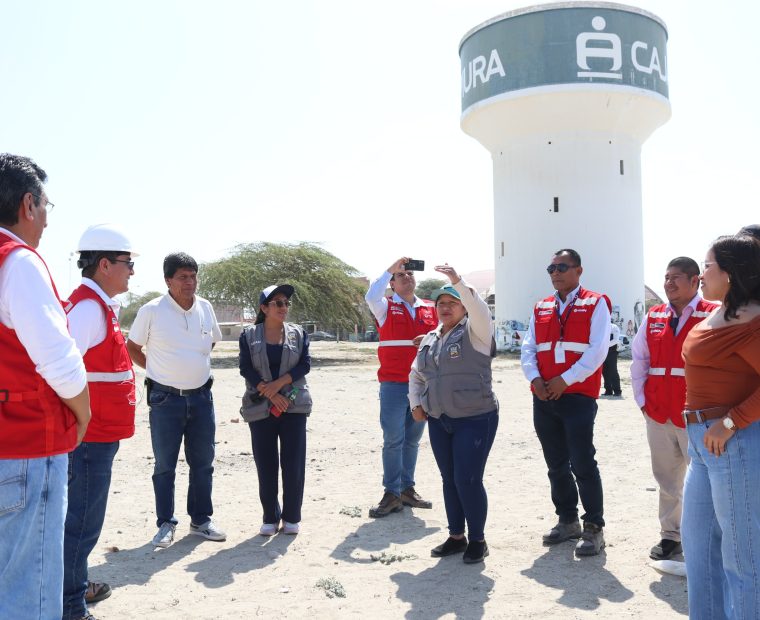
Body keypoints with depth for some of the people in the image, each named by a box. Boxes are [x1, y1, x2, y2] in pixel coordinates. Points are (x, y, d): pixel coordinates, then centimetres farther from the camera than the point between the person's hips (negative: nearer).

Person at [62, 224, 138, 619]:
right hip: (91, 434, -10)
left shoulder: (100, 305, 13)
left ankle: (75, 586, 35)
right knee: (82, 521, -2)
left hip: (98, 433, 10)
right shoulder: (89, 307, -19)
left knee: (81, 516, 21)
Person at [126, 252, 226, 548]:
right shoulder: (152, 311, -10)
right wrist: (157, 369, 1)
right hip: (166, 398, -4)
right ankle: (165, 524, 17)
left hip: (201, 396, 4)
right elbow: (132, 347, 2)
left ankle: (201, 520, 23)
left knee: (203, 462, 10)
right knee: (164, 465, 5)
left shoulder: (205, 308, 3)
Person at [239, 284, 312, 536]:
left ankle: (292, 517, 13)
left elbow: (305, 364, -2)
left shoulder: (298, 334, 7)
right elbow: (246, 368, -5)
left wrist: (278, 383, -15)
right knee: (266, 464, 3)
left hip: (294, 405, 1)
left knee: (293, 463, -1)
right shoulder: (249, 335, 4)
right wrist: (270, 393, -15)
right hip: (260, 407, 0)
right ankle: (270, 518, 16)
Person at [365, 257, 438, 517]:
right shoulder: (386, 307, 2)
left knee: (413, 439, 11)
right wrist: (390, 269, -18)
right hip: (394, 384, -4)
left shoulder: (430, 309, 12)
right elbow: (371, 297, -19)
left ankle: (407, 489, 21)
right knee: (393, 440, -4)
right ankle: (391, 494, 2)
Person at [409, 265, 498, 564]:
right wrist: (416, 403, 10)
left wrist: (457, 281, -37)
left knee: (468, 480, -6)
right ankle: (456, 536, 27)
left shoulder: (474, 332, -5)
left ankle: (477, 540, 13)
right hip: (438, 421, 6)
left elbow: (480, 310, -28)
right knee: (449, 480, 13)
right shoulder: (429, 339, 13)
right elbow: (416, 375, 23)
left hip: (475, 419, -6)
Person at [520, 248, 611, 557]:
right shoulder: (541, 308, 14)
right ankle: (567, 520, 27)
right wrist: (535, 378, -9)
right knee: (556, 465, 13)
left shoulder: (595, 304, -1)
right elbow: (528, 349, 10)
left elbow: (597, 350, -11)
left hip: (578, 396, -5)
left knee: (582, 464, -6)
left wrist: (565, 380, -15)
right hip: (543, 398, 6)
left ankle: (594, 528, 6)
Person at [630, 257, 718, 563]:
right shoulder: (653, 317, 10)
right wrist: (642, 399, 7)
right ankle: (670, 535, 25)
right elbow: (638, 359, 14)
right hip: (658, 416, 5)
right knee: (667, 479, 13)